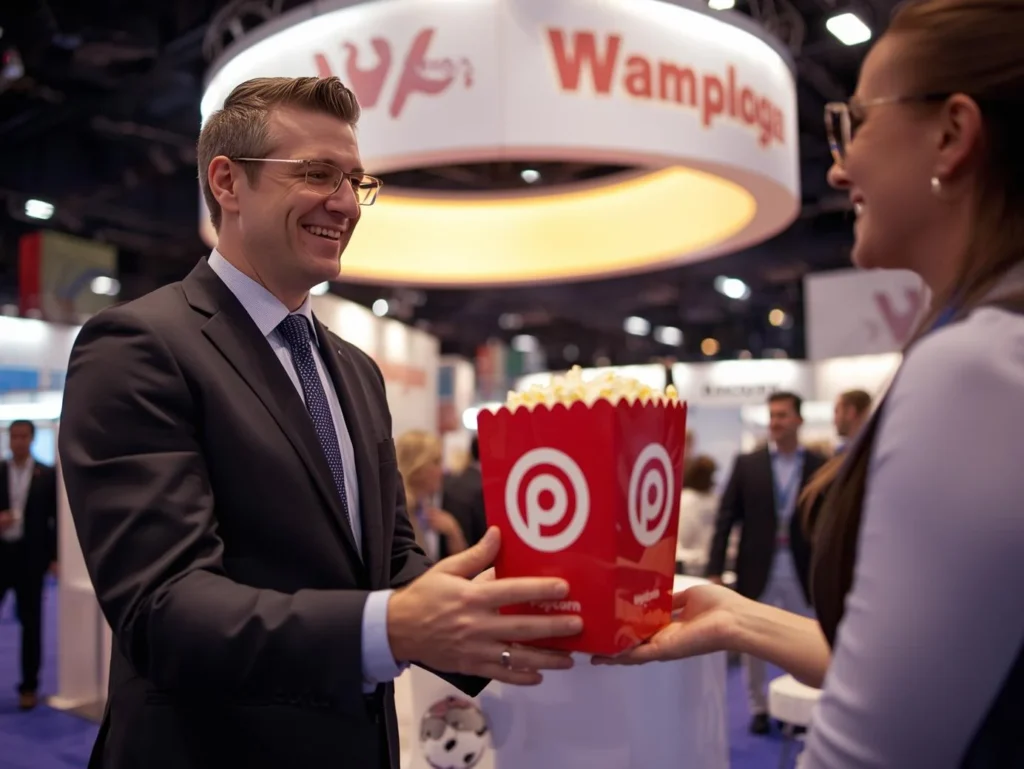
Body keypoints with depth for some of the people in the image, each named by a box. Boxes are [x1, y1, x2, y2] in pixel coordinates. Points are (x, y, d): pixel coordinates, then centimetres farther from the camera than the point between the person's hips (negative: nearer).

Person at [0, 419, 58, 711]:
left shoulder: (48, 475, 2)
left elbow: (56, 517, 2)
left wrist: (55, 556, -4)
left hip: (30, 555, -1)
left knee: (31, 622, 5)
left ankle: (29, 687, 13)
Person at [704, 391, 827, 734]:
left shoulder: (819, 465, -1)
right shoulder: (747, 464, 1)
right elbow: (725, 519, -1)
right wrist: (715, 570, -6)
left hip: (802, 569, 0)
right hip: (758, 567, 1)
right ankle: (759, 708, 25)